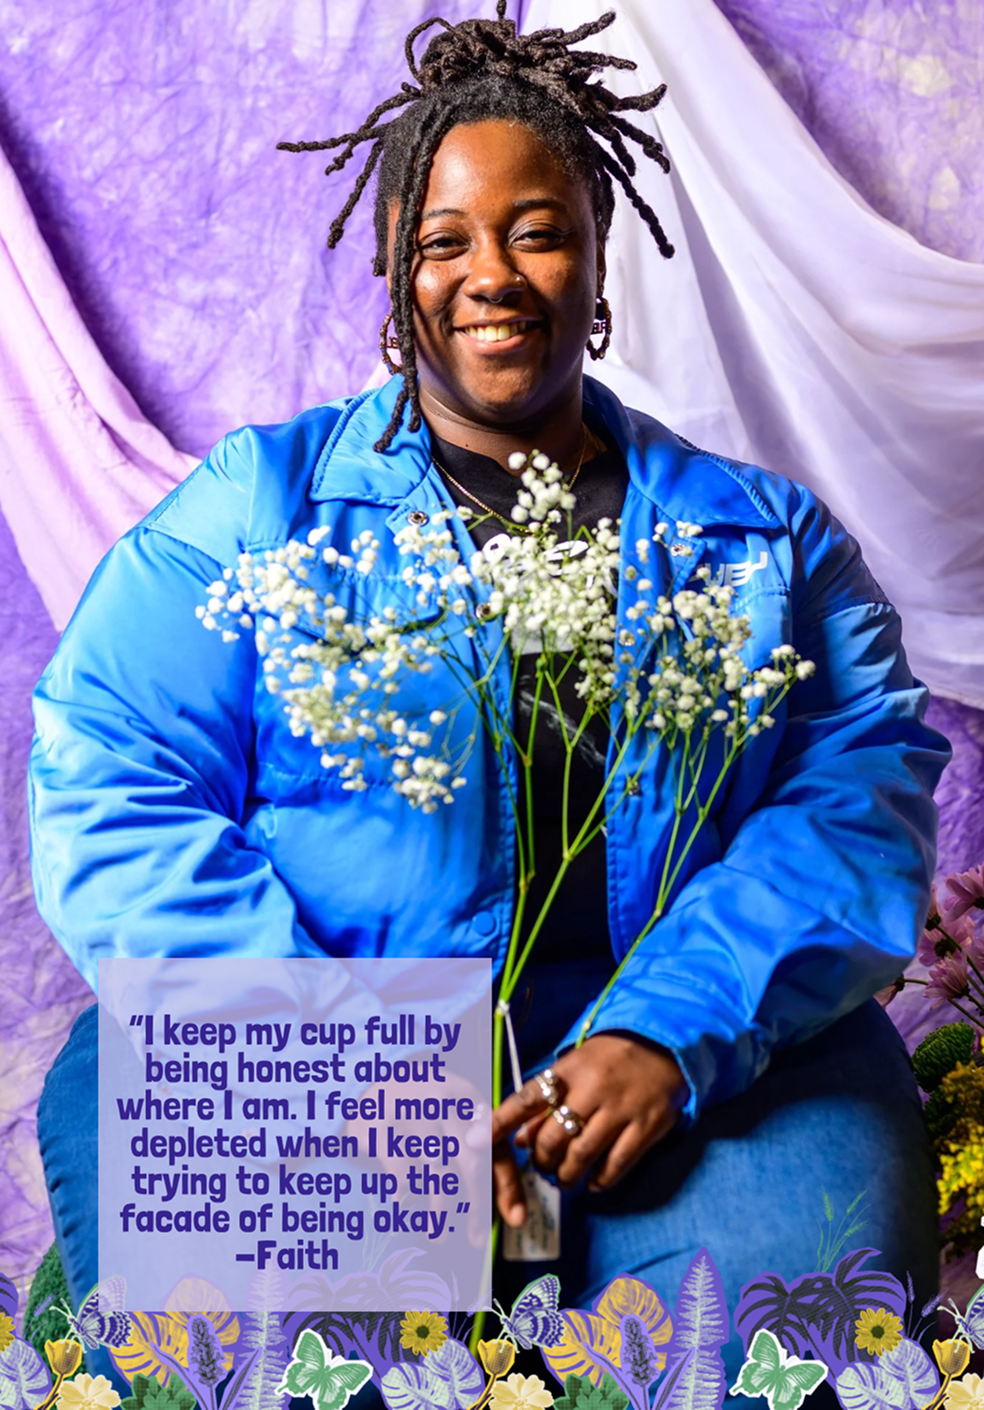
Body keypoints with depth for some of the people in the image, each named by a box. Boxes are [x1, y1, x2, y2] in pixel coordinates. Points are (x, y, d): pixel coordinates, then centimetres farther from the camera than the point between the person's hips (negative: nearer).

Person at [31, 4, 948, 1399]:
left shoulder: (769, 538, 14)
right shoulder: (253, 505, 8)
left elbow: (866, 788, 1)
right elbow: (114, 797, -3)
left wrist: (672, 1031, -17)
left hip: (699, 1064, 2)